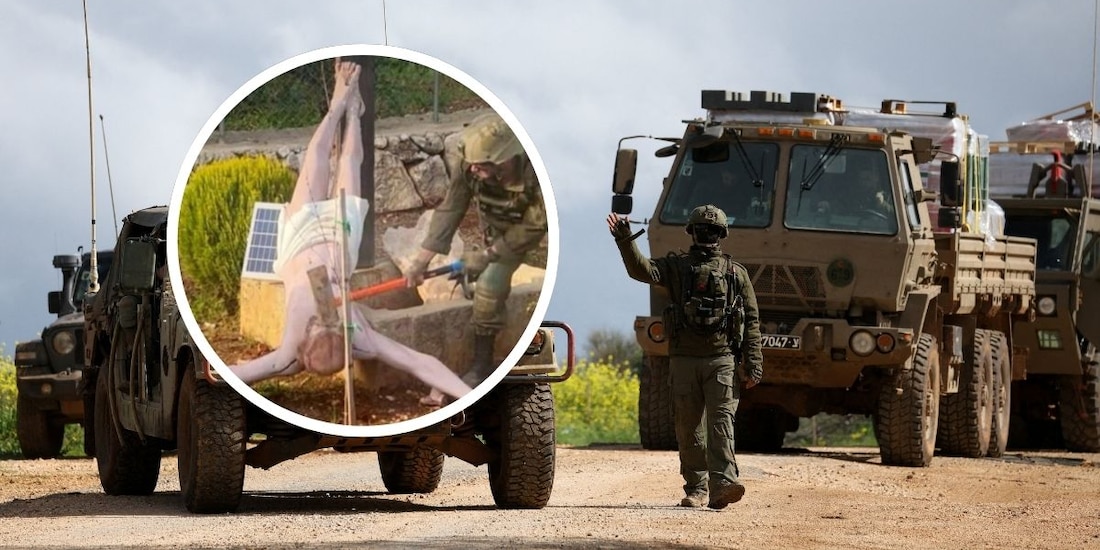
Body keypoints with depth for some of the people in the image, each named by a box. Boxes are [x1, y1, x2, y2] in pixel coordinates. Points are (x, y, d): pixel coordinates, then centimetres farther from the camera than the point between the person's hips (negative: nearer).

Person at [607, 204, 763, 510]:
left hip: (722, 360, -1)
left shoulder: (735, 273, 10)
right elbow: (642, 271, -8)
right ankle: (696, 488, 12)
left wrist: (753, 363, -1)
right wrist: (624, 241, -23)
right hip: (684, 359, 2)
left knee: (721, 421, -14)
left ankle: (722, 485, -25)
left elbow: (751, 321, 7)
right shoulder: (676, 267, 10)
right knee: (689, 427, 4)